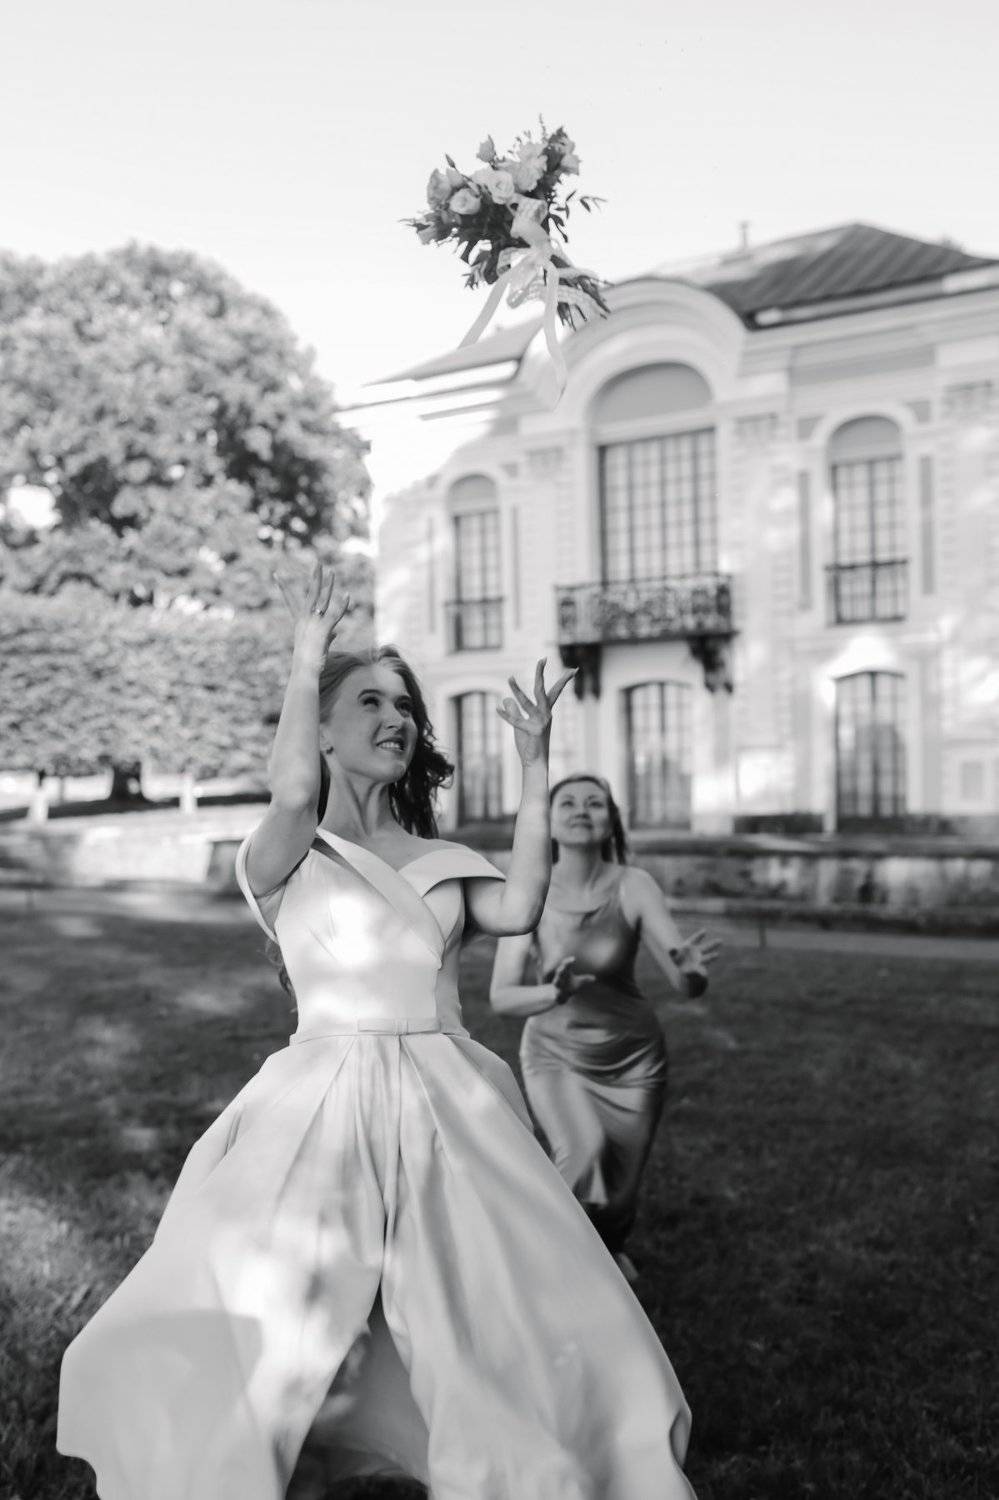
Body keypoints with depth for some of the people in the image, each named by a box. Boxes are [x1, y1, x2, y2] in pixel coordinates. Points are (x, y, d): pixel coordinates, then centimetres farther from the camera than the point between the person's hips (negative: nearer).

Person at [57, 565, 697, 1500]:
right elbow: (292, 795, -21)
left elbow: (518, 910, -4)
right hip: (324, 1106, -3)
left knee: (528, 1340, -1)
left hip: (448, 1109, 4)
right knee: (236, 1357, -4)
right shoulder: (287, 858, 3)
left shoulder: (439, 860, 15)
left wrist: (535, 768, -4)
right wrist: (306, 661, -12)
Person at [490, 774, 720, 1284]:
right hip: (555, 1054, -1)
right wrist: (556, 992, -39)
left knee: (618, 1199, 10)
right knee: (584, 1155, -27)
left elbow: (689, 984, -23)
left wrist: (692, 969, -46)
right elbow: (501, 996, -19)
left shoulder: (632, 885, -19)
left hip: (631, 1056, 1)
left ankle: (608, 1249, 49)